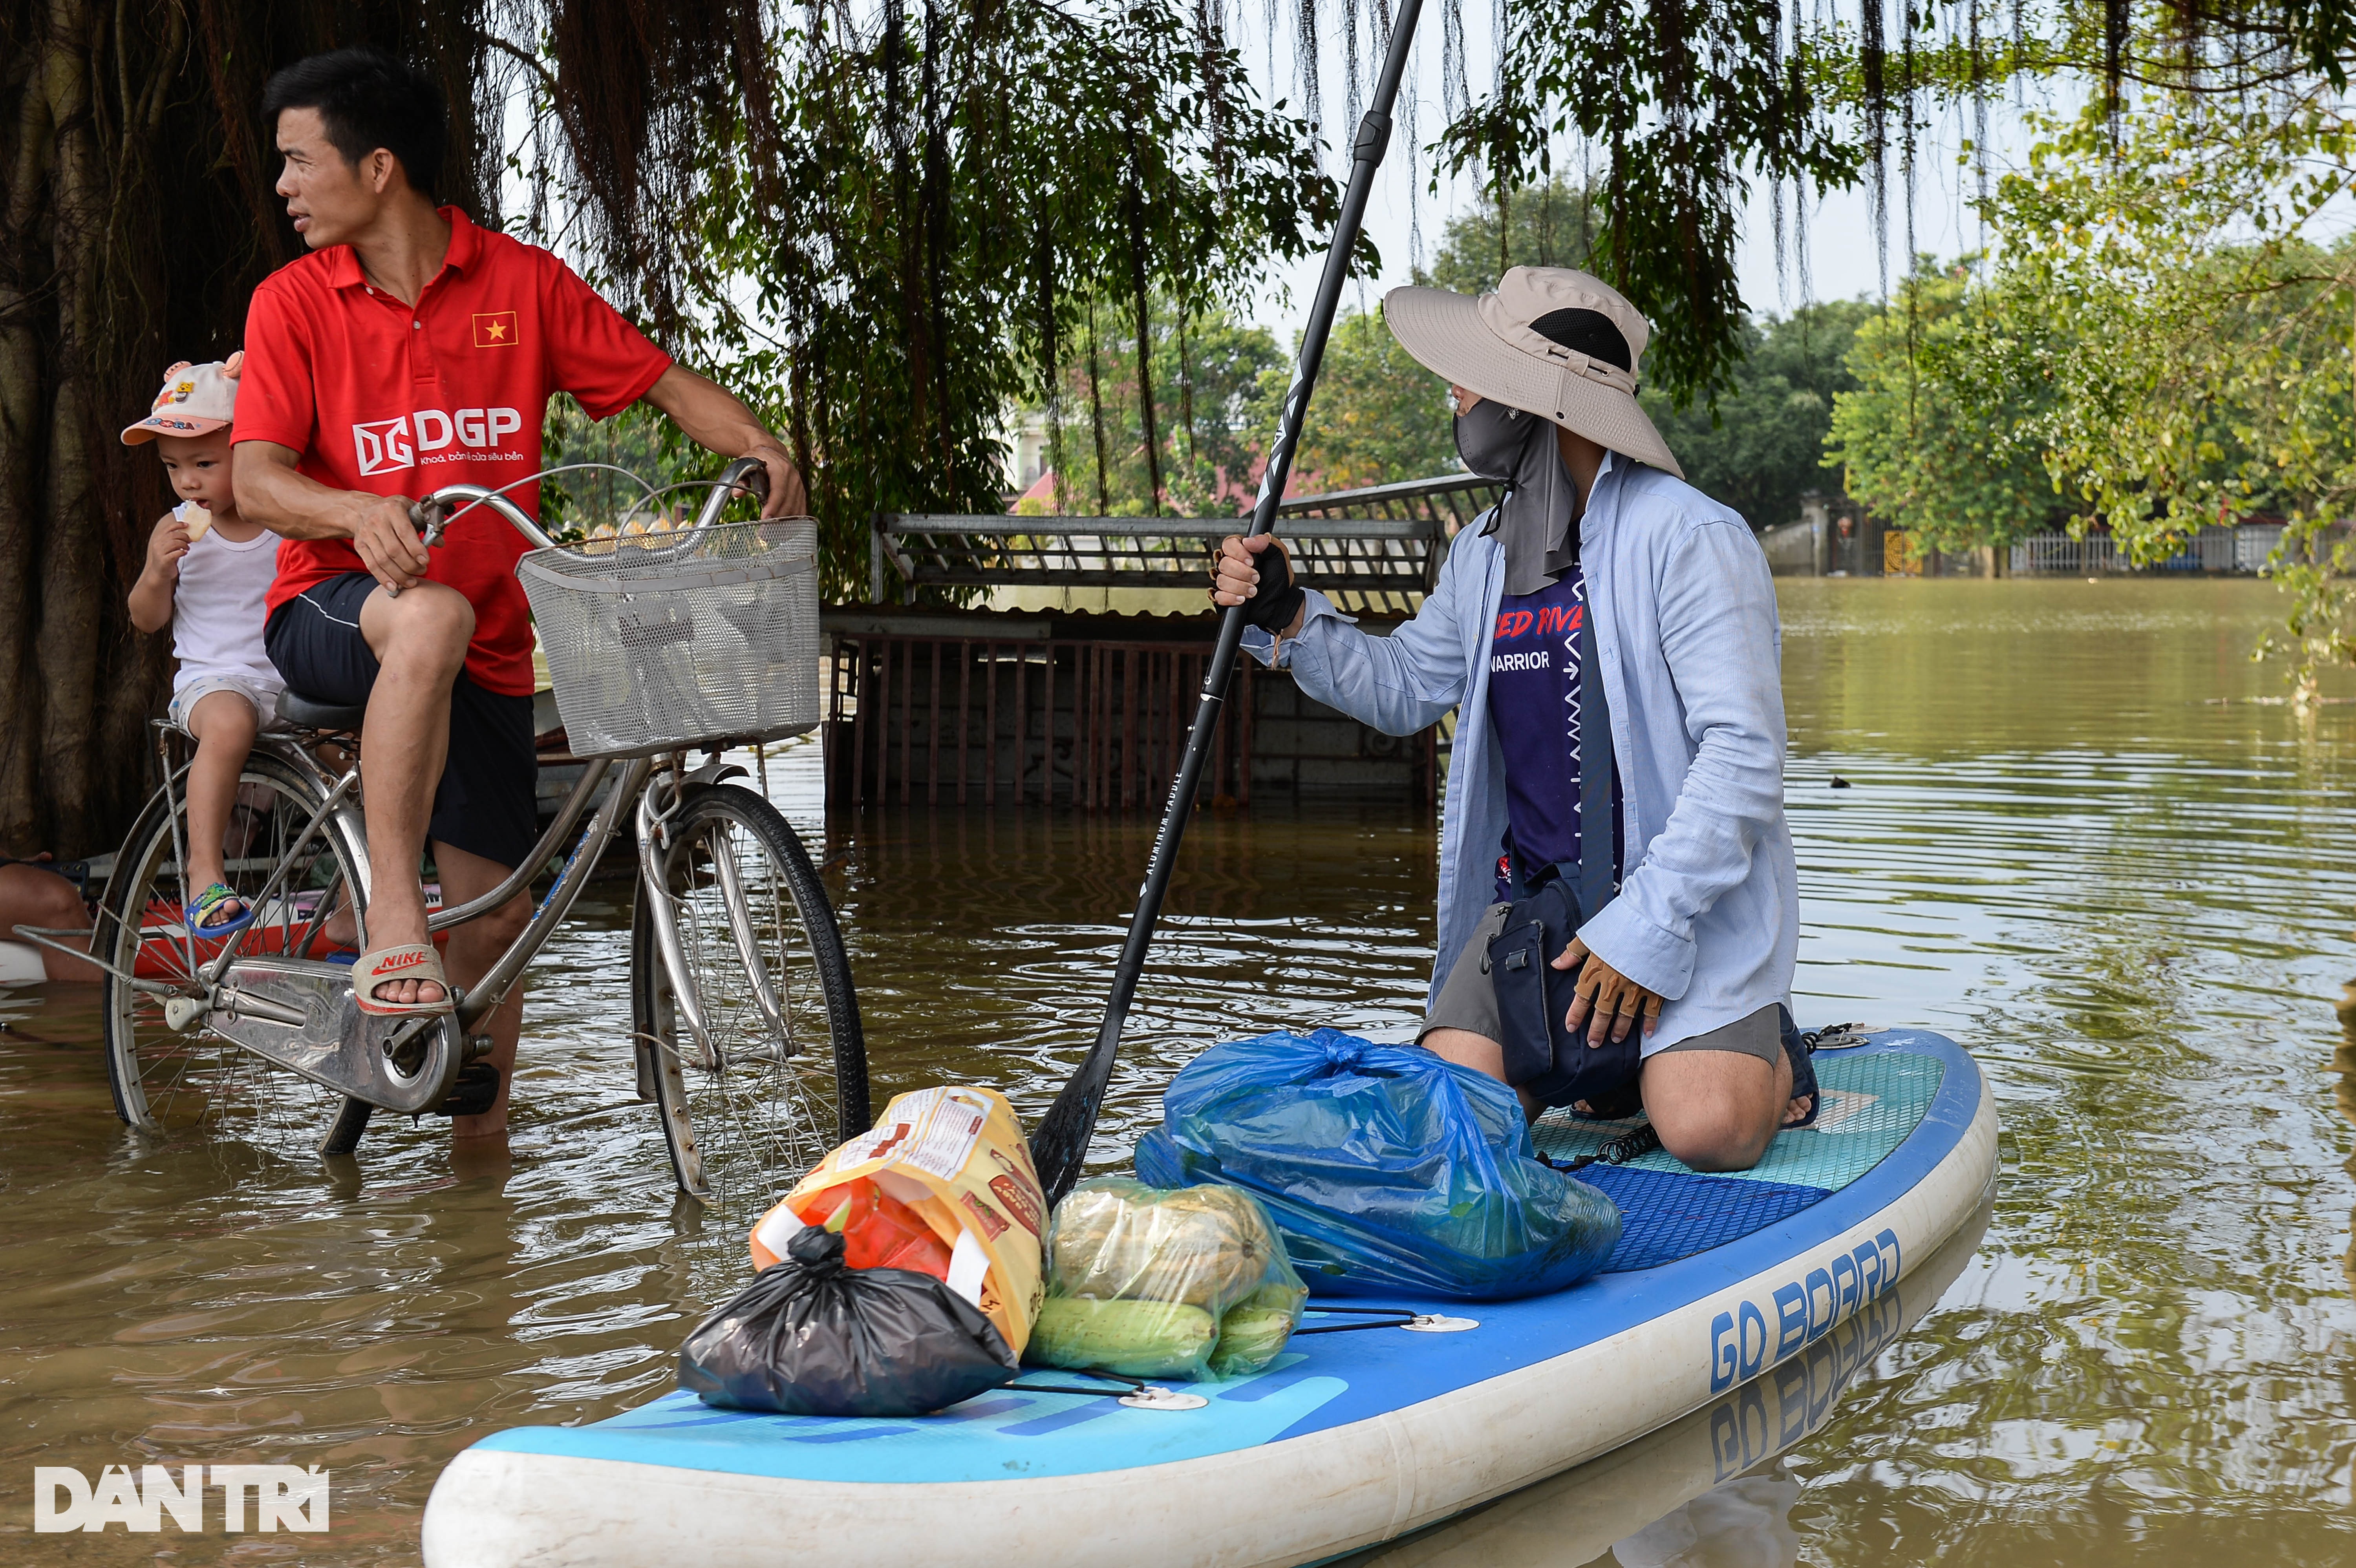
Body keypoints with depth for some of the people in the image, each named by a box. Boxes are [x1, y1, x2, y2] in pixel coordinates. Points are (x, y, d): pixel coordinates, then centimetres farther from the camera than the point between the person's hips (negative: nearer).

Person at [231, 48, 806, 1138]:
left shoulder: (522, 282, 1)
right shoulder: (292, 302, -1)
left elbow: (667, 383, 3)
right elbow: (257, 483, -9)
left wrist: (764, 450, -17)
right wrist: (359, 511, -31)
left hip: (484, 653, 2)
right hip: (332, 618, -2)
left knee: (494, 914, 0)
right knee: (430, 617, -39)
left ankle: (480, 1139, 19)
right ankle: (391, 917, -34)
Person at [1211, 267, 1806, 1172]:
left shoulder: (1691, 538, -14)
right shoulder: (1481, 561, 10)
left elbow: (1743, 751, -18)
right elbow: (1403, 688, 24)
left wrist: (1645, 927, -22)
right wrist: (1287, 620, 7)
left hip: (1697, 900, -5)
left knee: (1706, 1130, -24)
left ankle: (1769, 1053, 10)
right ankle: (1582, 1062, 17)